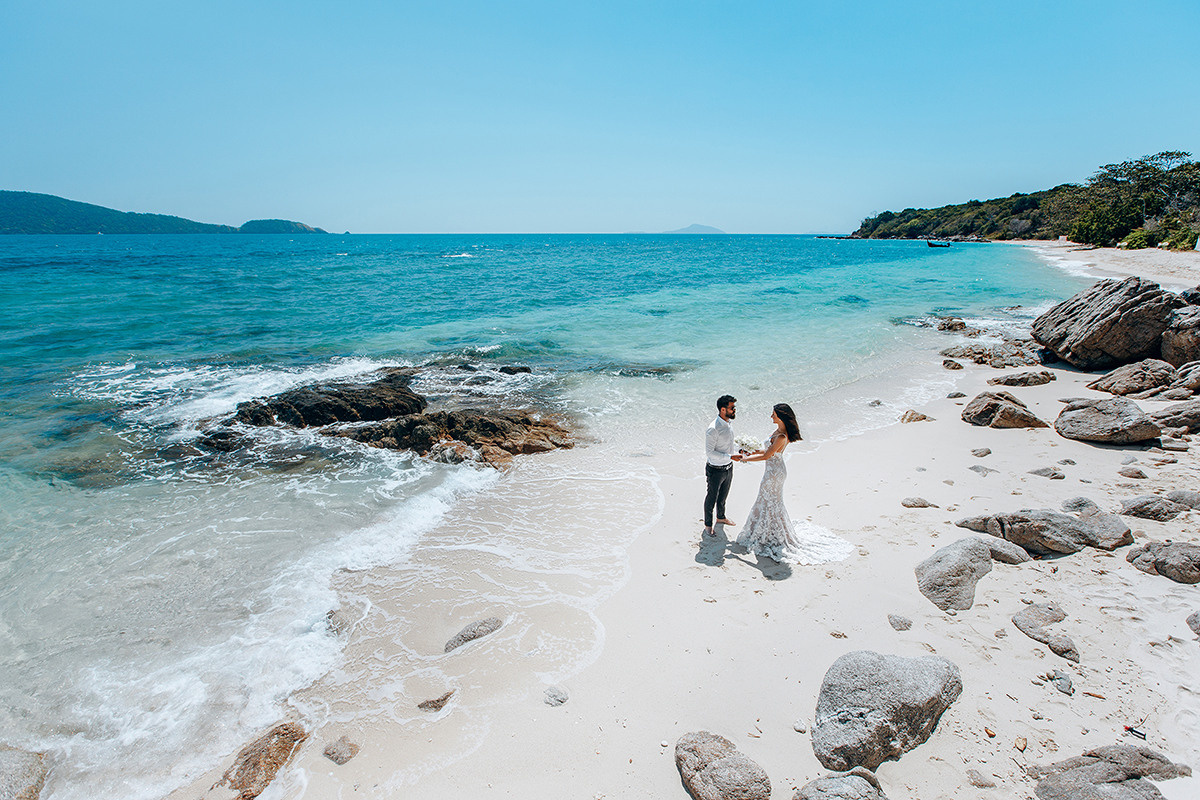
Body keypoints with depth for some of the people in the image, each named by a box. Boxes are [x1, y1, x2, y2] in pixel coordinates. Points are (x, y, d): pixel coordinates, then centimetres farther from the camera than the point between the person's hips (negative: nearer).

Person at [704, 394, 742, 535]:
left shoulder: (729, 423, -2)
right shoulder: (713, 429, -30)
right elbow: (709, 452, -26)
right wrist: (730, 457, -27)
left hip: (728, 468, 8)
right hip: (716, 470, -8)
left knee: (723, 495, 27)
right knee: (712, 497, 13)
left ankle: (721, 517, 50)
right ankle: (708, 524, 33)